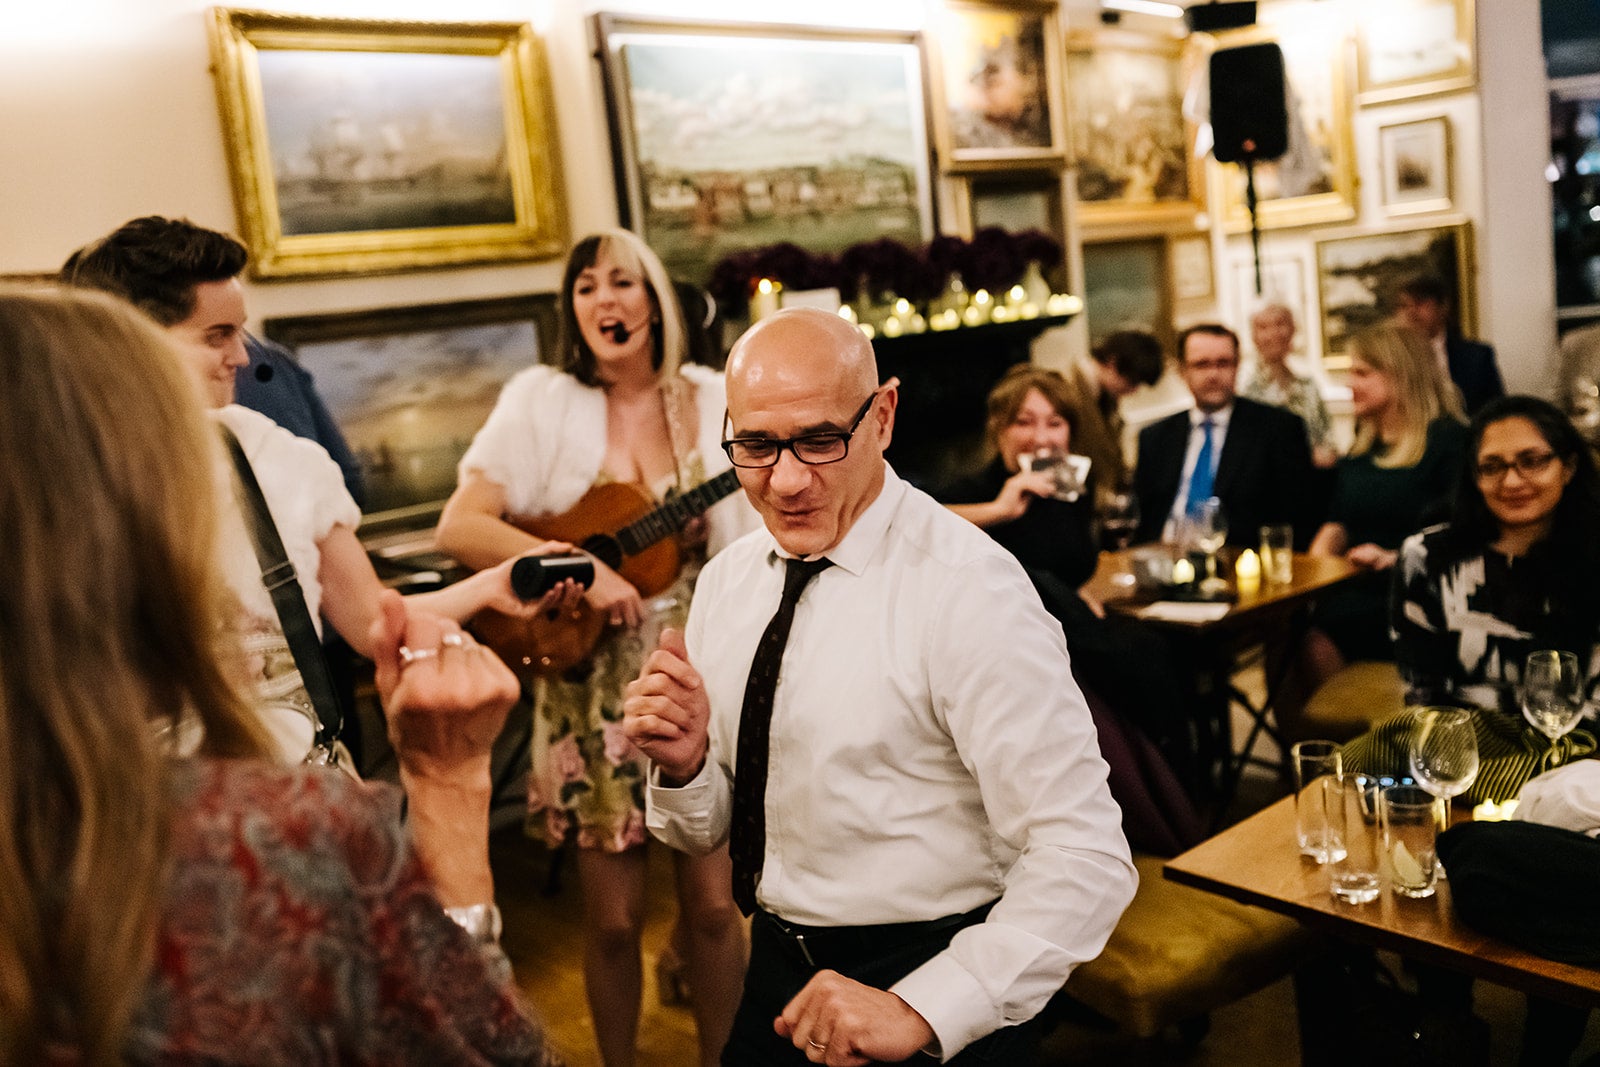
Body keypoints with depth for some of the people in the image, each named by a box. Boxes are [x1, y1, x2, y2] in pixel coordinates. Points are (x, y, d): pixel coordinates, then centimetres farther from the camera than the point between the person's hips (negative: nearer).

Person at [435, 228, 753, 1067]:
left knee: (713, 904, 6)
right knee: (614, 919, 7)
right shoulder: (542, 399, -4)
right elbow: (458, 528, -13)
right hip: (593, 689, -1)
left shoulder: (714, 400, 2)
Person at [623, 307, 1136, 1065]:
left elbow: (1086, 860, -24)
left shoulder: (967, 591, -21)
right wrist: (683, 764, -15)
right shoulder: (726, 581, -2)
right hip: (777, 974, 6)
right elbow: (706, 830, 6)